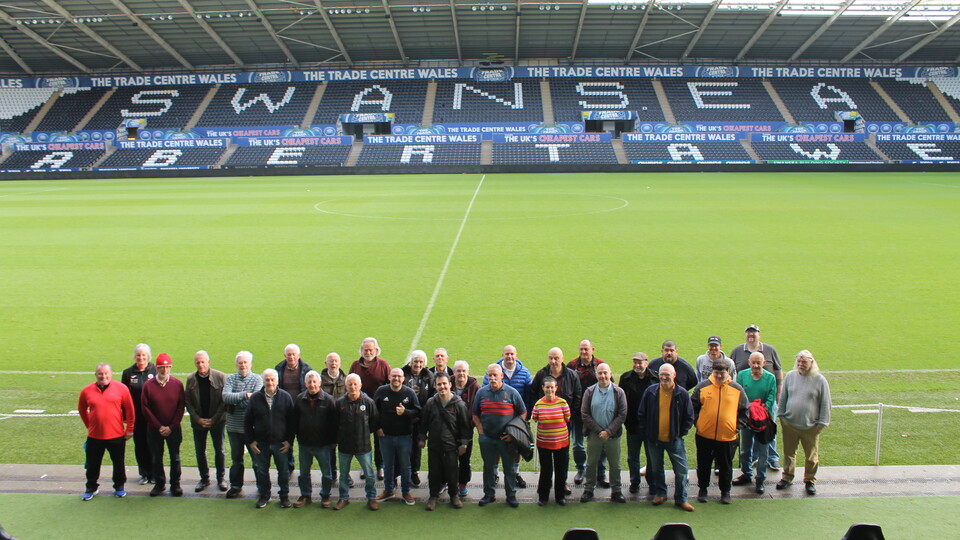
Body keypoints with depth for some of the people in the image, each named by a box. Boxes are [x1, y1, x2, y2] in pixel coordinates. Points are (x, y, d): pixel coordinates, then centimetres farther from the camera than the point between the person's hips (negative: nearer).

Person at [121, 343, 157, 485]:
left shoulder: (155, 371, -3)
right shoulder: (128, 373, 5)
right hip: (136, 416, 3)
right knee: (139, 445, 9)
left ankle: (153, 474, 15)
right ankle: (144, 474, 22)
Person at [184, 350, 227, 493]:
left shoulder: (220, 377, -9)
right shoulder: (190, 379, 0)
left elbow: (225, 400, -8)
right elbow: (188, 402, 1)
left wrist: (214, 419, -14)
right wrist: (197, 419, -10)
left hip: (217, 421, -2)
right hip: (198, 422, 2)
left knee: (219, 450, 7)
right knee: (200, 452, 10)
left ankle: (221, 478, 22)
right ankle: (204, 478, 25)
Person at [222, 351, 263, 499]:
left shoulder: (257, 379, -5)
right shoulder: (230, 379, 4)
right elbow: (226, 397, -13)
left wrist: (234, 401, -12)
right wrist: (245, 395, -21)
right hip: (234, 426, 3)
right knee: (236, 458, 16)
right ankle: (236, 486, 29)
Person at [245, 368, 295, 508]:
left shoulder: (285, 397, -4)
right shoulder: (255, 398, -1)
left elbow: (292, 421, -1)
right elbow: (247, 422, 5)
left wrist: (289, 441, -5)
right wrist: (250, 441, 0)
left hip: (280, 443, -1)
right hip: (261, 443, 1)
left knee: (283, 471, 9)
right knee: (261, 471, 12)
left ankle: (284, 496, 25)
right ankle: (264, 495, 29)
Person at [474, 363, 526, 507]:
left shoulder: (511, 392, -2)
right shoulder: (481, 392, 4)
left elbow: (523, 413, 3)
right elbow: (475, 414, 12)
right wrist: (480, 430, -1)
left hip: (506, 438, -2)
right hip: (486, 438, 2)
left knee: (509, 467, 6)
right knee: (488, 467, 11)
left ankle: (511, 495, 17)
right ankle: (489, 494, 22)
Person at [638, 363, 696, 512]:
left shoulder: (682, 394, -8)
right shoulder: (650, 392, -6)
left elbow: (689, 417, 1)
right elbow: (641, 414, 4)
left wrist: (681, 433, -3)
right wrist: (645, 431, 1)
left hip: (674, 439, -1)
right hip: (654, 439, 1)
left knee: (681, 470, 1)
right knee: (656, 468, 16)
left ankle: (681, 499, 16)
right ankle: (660, 494, 35)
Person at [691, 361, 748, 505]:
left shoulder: (737, 389, 1)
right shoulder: (702, 387, -1)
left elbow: (744, 411, 9)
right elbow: (693, 407, 7)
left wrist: (738, 426, 1)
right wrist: (696, 423, -1)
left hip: (728, 437, 0)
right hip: (704, 435, 0)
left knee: (726, 466, 11)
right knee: (703, 465, 13)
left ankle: (725, 492, 27)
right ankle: (703, 489, 30)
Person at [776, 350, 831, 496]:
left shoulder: (820, 380, -5)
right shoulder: (790, 376, 2)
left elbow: (826, 404, -1)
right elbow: (782, 398, 10)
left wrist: (821, 423, -3)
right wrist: (781, 416, 8)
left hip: (810, 427, -2)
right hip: (789, 424, 2)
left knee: (812, 456, 9)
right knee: (789, 453, 12)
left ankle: (810, 480, 26)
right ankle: (787, 477, 28)